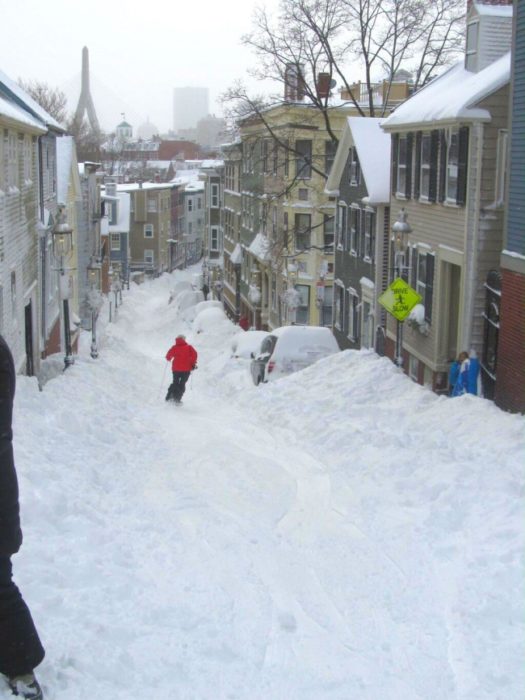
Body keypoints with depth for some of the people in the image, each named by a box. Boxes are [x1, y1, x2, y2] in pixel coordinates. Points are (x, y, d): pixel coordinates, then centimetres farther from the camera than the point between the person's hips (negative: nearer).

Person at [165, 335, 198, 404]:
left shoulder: (174, 347, 2)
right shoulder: (189, 347, 1)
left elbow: (168, 356, 3)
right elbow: (194, 354, -11)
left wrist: (169, 359, 27)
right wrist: (193, 364, -2)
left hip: (176, 369, 1)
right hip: (186, 369, -1)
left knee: (175, 383, 18)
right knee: (182, 384, 9)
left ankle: (169, 397, 3)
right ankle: (177, 398, -4)